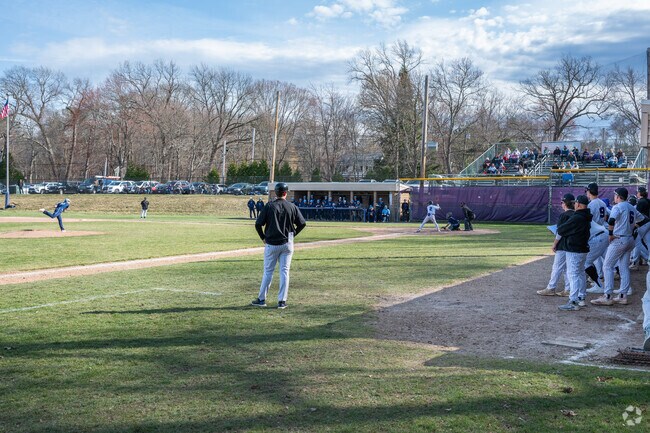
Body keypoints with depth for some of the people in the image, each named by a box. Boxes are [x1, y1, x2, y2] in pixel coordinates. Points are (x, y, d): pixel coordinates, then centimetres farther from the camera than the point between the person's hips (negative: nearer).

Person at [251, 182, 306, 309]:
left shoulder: (269, 206, -5)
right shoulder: (292, 207, -1)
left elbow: (258, 224, -8)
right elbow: (302, 223, 0)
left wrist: (263, 237, 6)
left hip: (271, 244, -1)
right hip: (287, 244, 1)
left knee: (268, 271, 9)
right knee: (284, 271, 5)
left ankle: (261, 299, 14)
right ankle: (282, 301, 4)